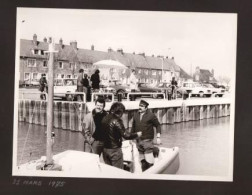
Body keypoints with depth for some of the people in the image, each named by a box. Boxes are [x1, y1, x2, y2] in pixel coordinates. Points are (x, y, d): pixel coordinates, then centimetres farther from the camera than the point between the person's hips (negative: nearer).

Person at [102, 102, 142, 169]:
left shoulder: (104, 119, 5)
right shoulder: (116, 121, -17)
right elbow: (126, 135, -19)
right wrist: (137, 134, -2)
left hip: (105, 149, 7)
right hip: (115, 150, -7)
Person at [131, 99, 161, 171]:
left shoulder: (151, 115, -6)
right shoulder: (135, 115, 8)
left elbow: (158, 126, -1)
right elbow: (133, 127, 16)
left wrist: (158, 137, -8)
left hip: (147, 140, -5)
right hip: (138, 141, 5)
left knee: (149, 160, -9)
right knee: (142, 160, 14)